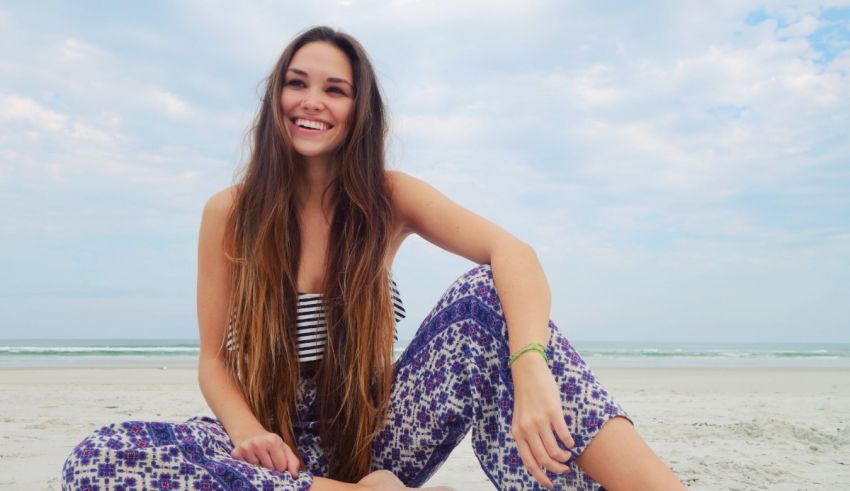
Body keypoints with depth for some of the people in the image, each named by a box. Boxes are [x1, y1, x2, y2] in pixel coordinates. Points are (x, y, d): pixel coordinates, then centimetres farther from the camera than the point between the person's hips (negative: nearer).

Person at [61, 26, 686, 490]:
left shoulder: (388, 198, -4)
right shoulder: (229, 213, -2)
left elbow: (512, 252, -20)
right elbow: (214, 359, 1)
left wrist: (532, 370, -39)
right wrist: (247, 433, -22)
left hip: (374, 436, 0)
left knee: (486, 292, -23)